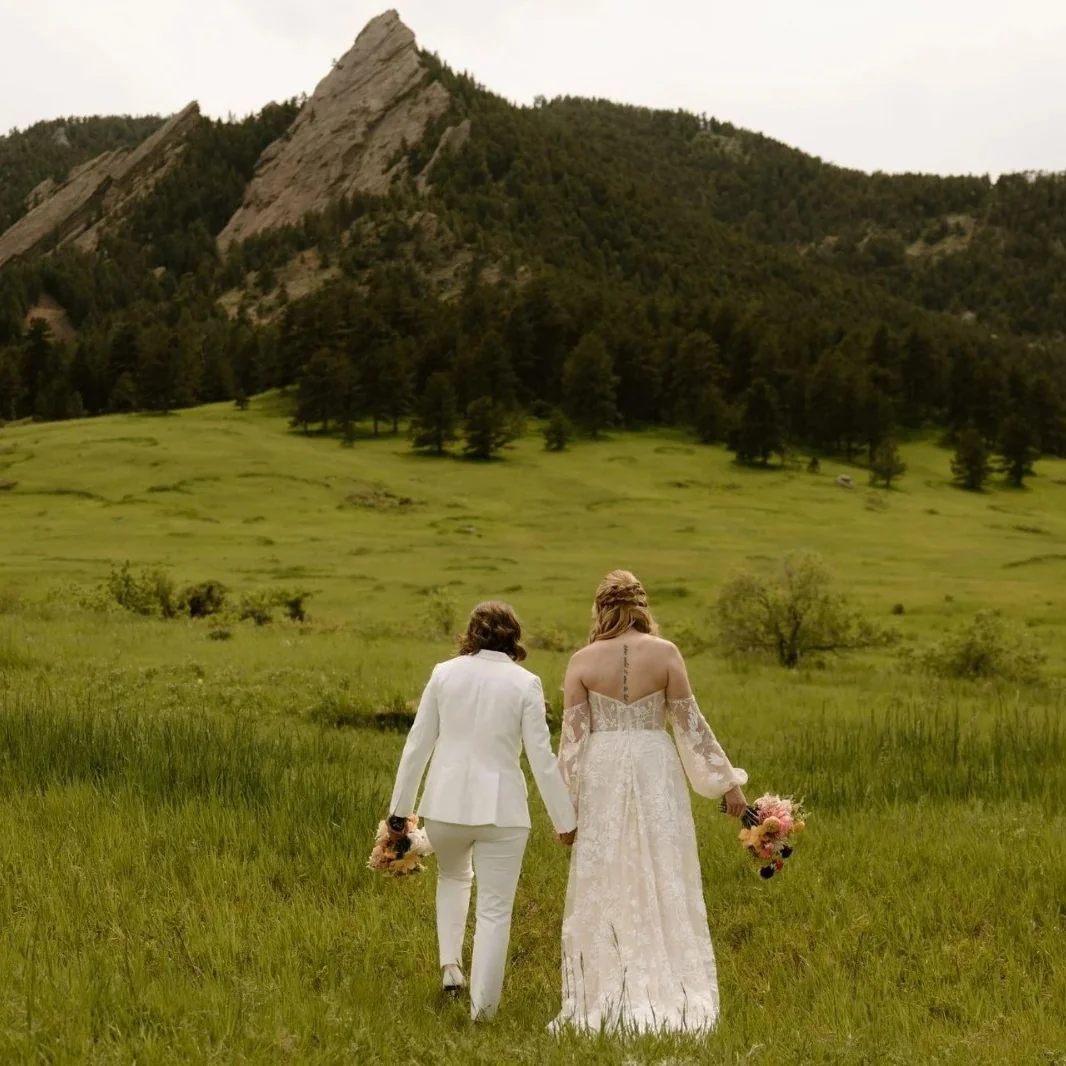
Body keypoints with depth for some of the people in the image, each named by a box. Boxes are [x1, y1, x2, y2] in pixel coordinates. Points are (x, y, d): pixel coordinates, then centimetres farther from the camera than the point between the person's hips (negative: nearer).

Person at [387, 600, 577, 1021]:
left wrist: (400, 809, 11)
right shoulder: (524, 683, -5)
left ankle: (450, 963, 20)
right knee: (495, 909, 7)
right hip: (500, 808, -2)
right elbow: (541, 758, -6)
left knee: (453, 876, 31)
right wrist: (565, 819, 2)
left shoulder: (444, 673, 1)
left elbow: (417, 743, 3)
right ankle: (483, 1005, 8)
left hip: (446, 803, 2)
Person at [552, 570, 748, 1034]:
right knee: (663, 887, 8)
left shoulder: (582, 661, -3)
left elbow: (573, 736, -3)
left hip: (601, 776, 0)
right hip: (654, 772, 0)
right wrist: (728, 783, 5)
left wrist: (564, 803, 4)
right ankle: (666, 1001, 10)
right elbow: (690, 723, -3)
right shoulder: (665, 652, -4)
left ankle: (603, 1004, 11)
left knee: (602, 891, 9)